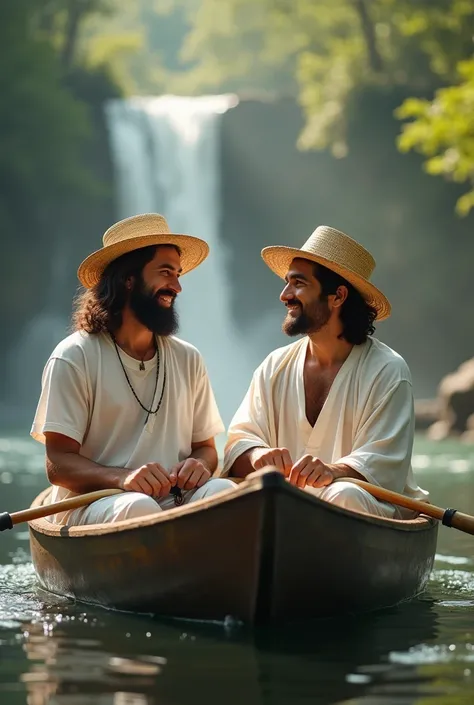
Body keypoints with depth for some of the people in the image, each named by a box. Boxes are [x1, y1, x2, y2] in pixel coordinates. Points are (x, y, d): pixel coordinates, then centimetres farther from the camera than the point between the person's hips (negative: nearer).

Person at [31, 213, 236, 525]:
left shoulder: (188, 359, 16)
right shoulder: (75, 358, 1)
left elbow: (206, 447, 21)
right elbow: (59, 463, -4)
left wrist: (199, 464, -6)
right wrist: (121, 477, -25)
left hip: (173, 503, 4)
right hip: (91, 507, -4)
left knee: (223, 491, -28)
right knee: (138, 508, -37)